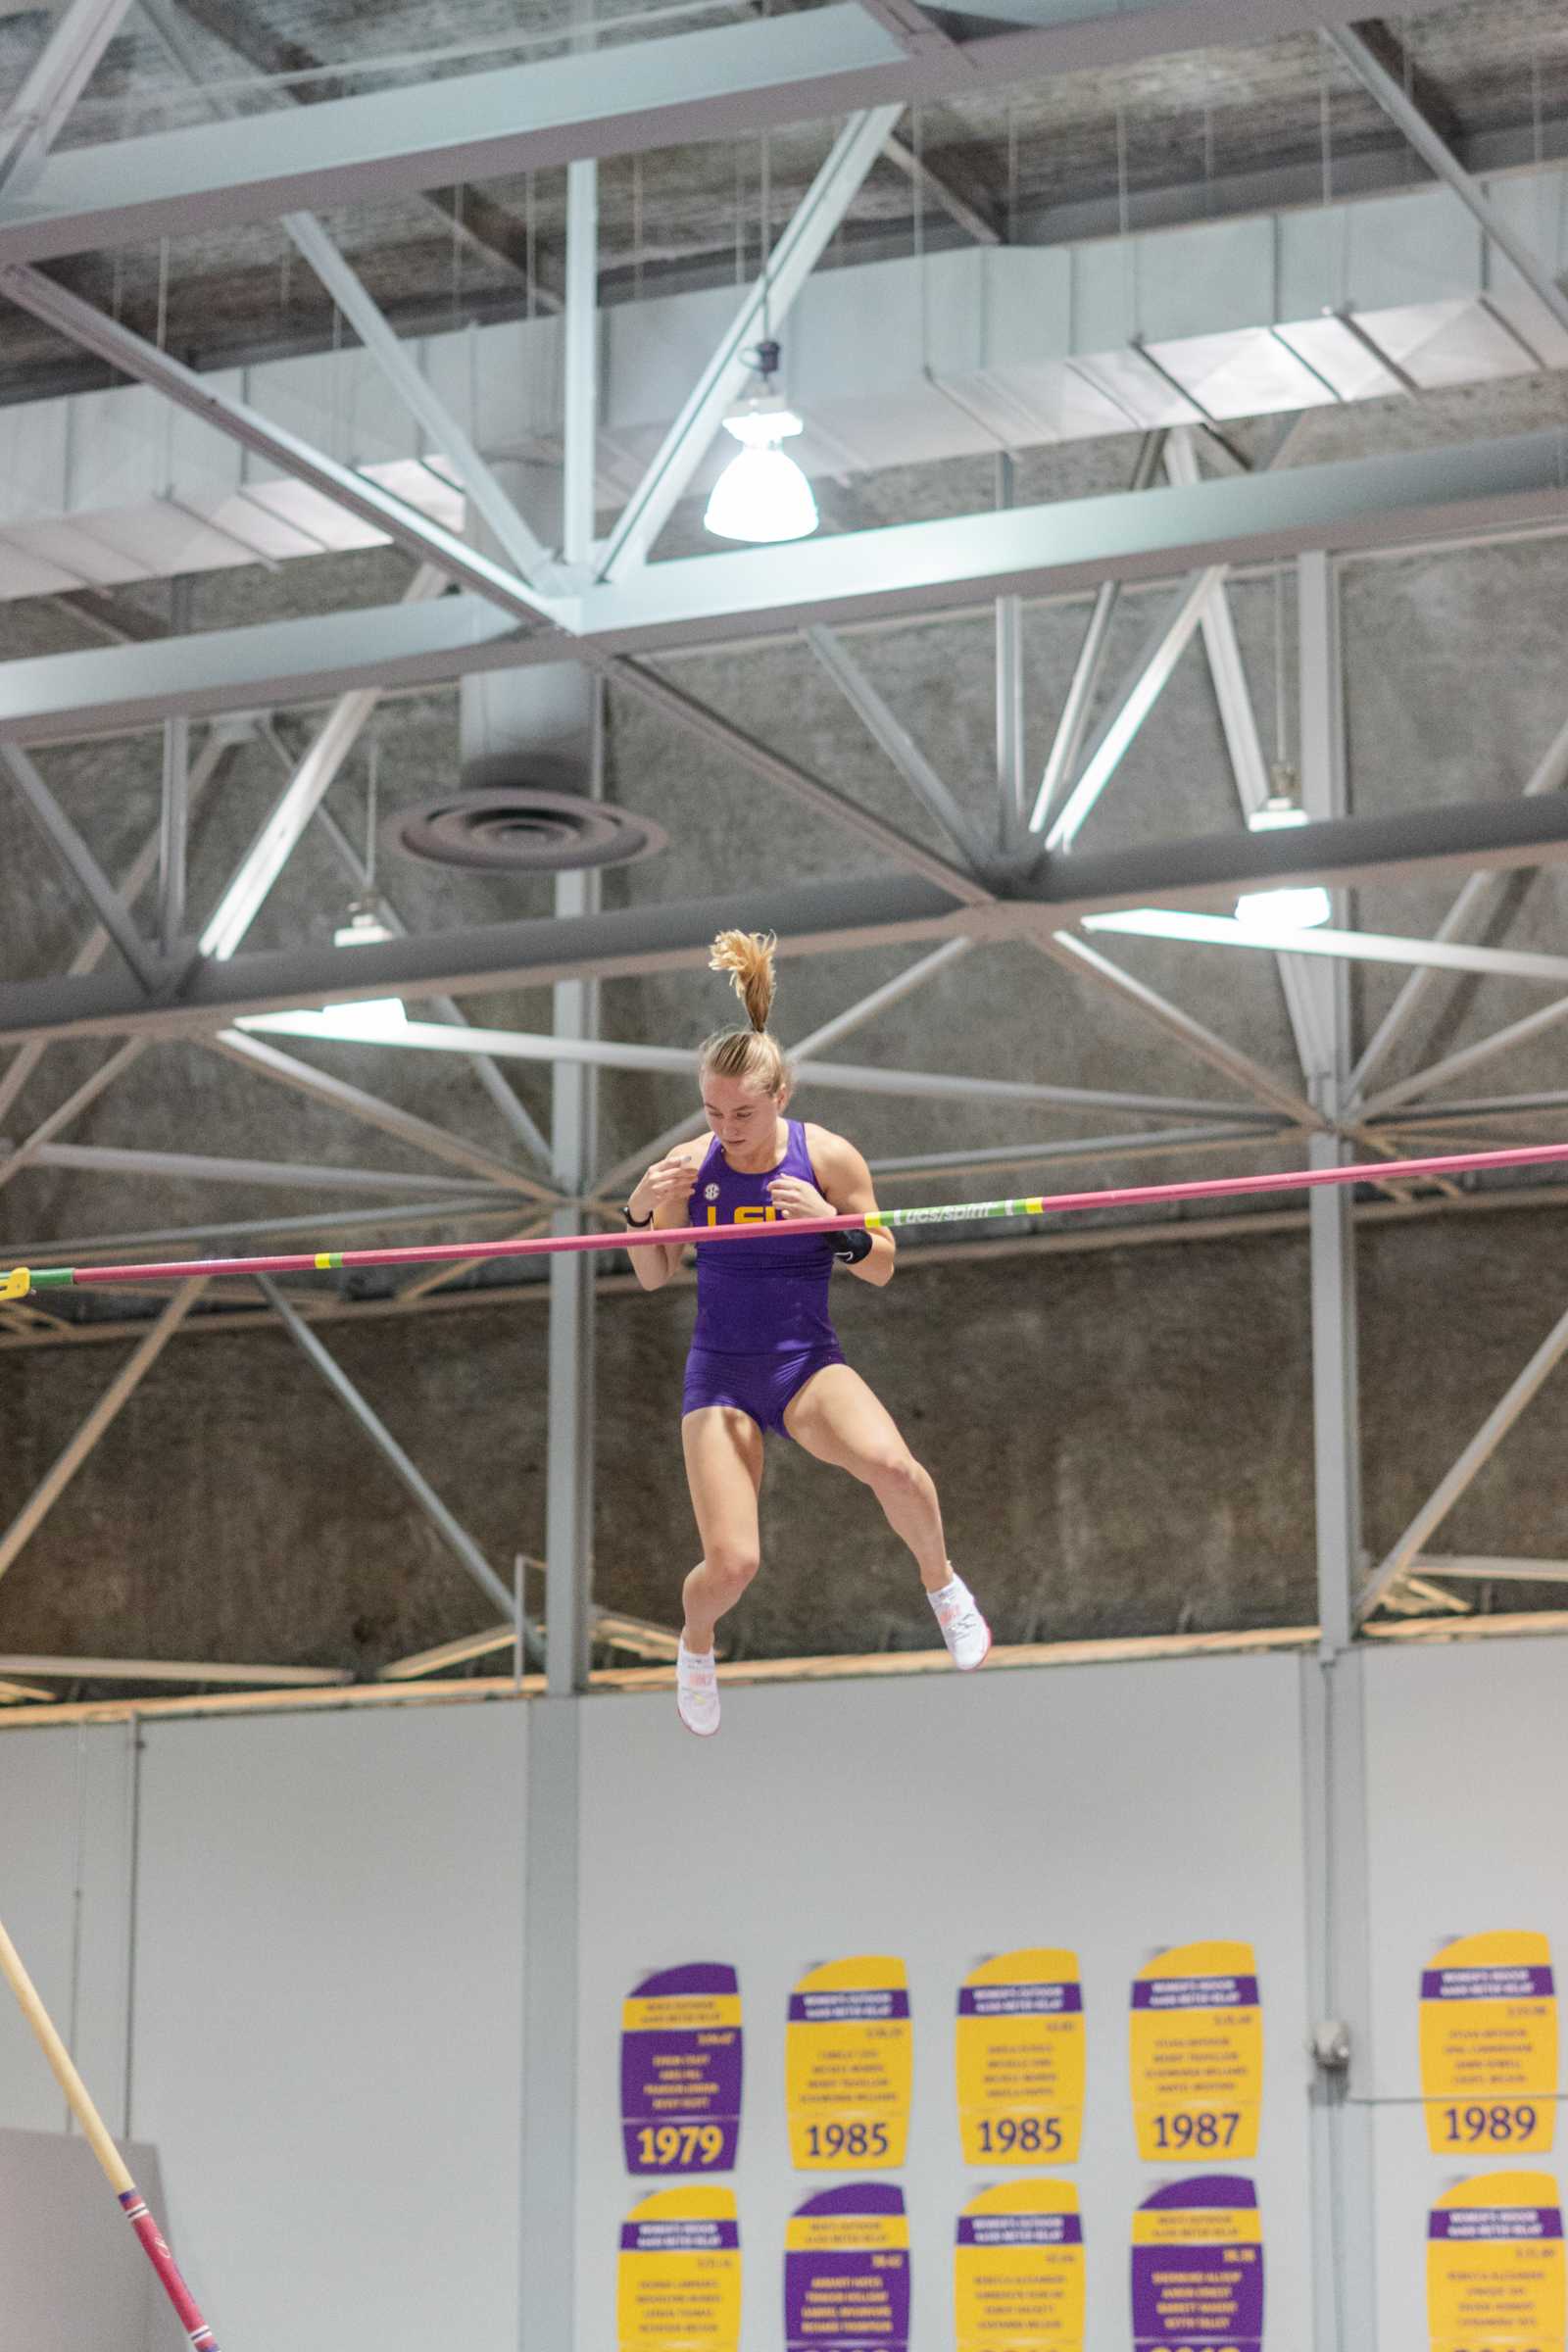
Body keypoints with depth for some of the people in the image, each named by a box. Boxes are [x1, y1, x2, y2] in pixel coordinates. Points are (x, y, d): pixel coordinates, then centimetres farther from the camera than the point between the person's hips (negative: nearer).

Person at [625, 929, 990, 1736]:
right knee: (731, 1564, -13)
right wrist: (640, 1212, -13)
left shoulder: (827, 1156, -8)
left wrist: (831, 1225, -21)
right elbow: (653, 1279, 7)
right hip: (719, 1371, 1)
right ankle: (695, 1642, 25)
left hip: (808, 1363, -1)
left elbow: (881, 1269, -1)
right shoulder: (689, 1164, -5)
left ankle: (941, 1582, -2)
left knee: (892, 1466, -34)